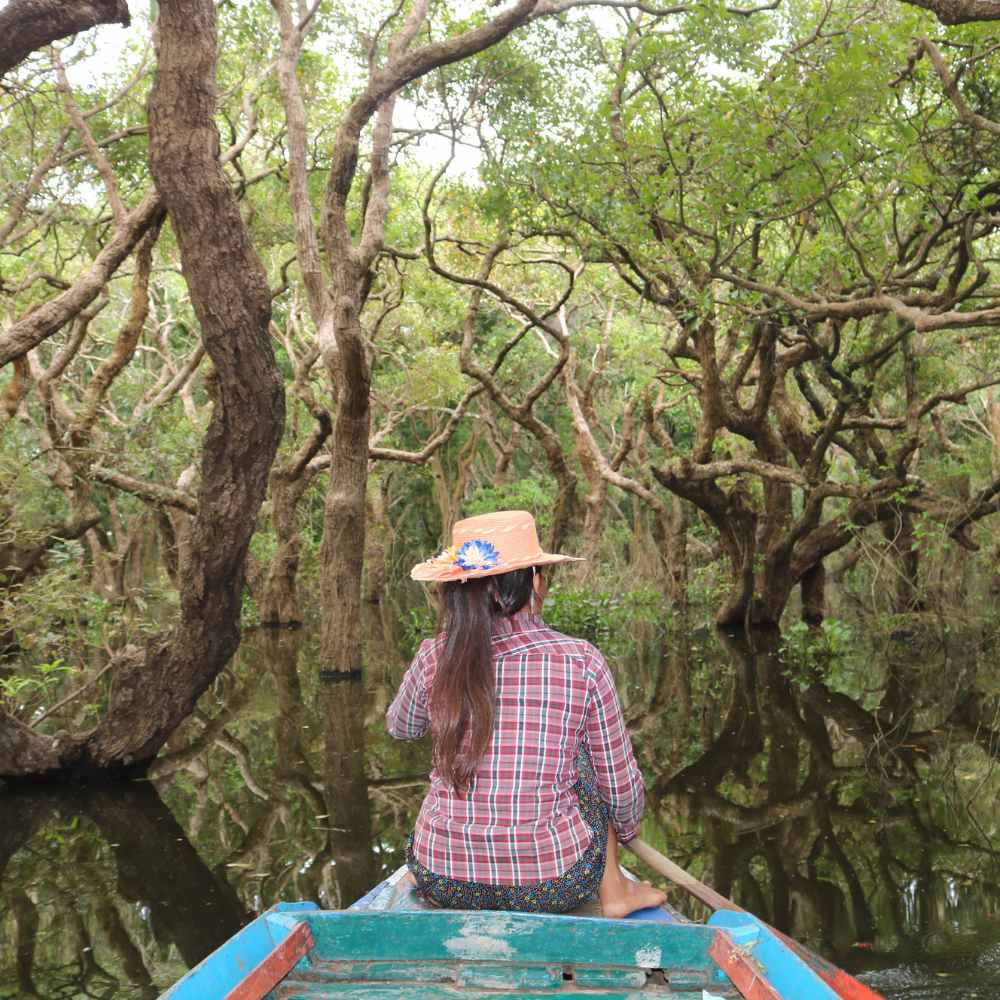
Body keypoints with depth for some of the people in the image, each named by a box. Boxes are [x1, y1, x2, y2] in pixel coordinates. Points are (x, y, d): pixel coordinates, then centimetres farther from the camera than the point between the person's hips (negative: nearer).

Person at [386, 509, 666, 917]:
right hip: (554, 885, -1)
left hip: (441, 882, 2)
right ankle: (613, 892, 30)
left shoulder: (436, 658, -9)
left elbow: (400, 727, 15)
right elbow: (620, 781, -1)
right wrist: (628, 826, 22)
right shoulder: (582, 662, -13)